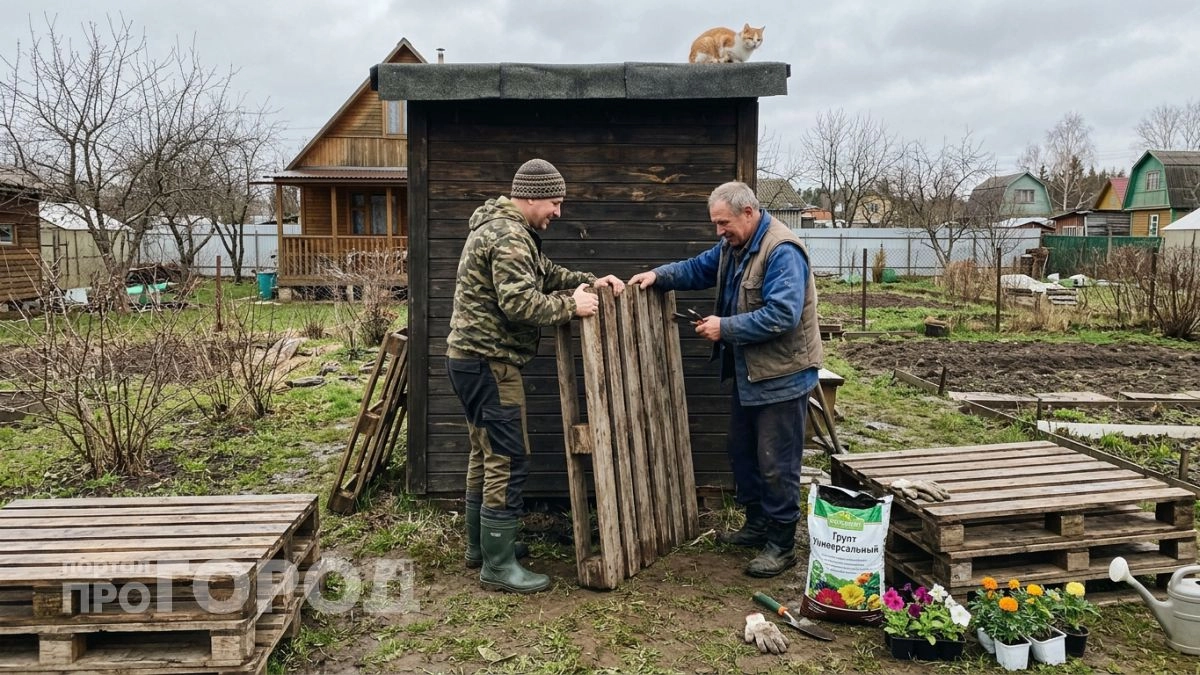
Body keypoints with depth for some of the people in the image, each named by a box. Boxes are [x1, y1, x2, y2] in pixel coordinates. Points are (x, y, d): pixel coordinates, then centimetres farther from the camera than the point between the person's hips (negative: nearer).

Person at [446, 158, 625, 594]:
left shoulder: (504, 228, 17)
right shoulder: (509, 237, -18)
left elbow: (547, 275, 20)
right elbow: (521, 303, -27)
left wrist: (590, 281, 6)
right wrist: (571, 306, -15)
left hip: (473, 359, 11)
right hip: (488, 362, -11)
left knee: (486, 454, 18)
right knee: (508, 460, -7)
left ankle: (480, 546, 30)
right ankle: (498, 567, 1)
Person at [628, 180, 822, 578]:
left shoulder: (781, 251, -23)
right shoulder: (733, 246, 8)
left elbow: (782, 315, -30)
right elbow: (698, 269, 18)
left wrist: (726, 327, -25)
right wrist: (659, 275, 2)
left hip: (782, 376, -10)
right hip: (748, 372, 10)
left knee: (776, 464, -1)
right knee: (742, 451, 19)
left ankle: (781, 545, 12)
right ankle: (757, 524, 35)